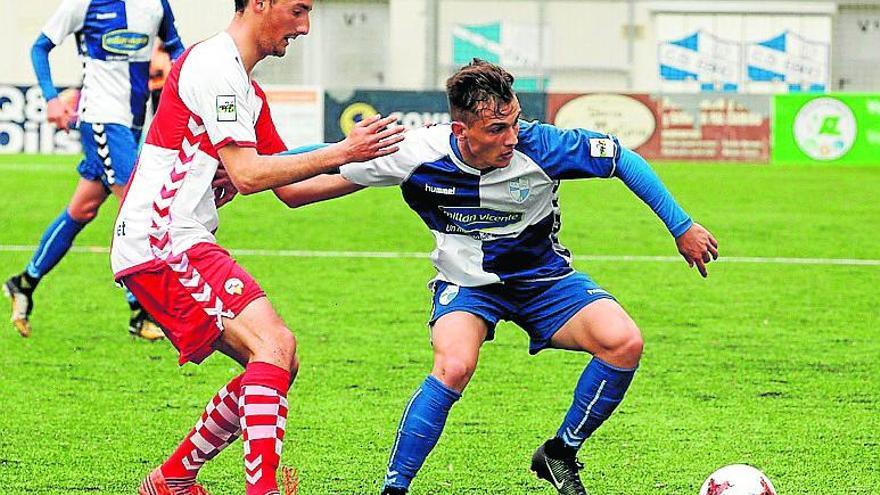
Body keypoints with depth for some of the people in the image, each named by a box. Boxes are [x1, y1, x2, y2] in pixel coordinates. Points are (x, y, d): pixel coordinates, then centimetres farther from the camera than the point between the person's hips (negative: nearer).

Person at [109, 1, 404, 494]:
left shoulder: (249, 92, 20)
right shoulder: (213, 65, -12)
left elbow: (292, 189, 20)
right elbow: (247, 175, -19)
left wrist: (377, 162, 12)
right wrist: (341, 153, -17)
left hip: (182, 246, 10)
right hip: (160, 245, -10)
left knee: (279, 362, 10)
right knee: (275, 343, -23)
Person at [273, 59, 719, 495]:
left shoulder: (539, 146, -25)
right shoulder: (418, 154, -24)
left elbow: (624, 160, -12)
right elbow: (338, 173, -8)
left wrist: (682, 227, -9)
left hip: (544, 278, 2)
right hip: (467, 282, -2)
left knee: (624, 344, -21)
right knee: (454, 366, -33)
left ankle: (560, 455, 2)